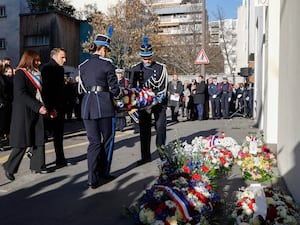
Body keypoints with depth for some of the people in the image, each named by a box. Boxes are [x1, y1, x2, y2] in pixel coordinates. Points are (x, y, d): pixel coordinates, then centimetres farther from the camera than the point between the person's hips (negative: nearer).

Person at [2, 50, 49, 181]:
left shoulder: (35, 74, 16)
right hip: (24, 112, -7)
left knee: (39, 139, 6)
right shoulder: (20, 73, -7)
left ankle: (37, 166, 16)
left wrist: (46, 108, 10)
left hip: (36, 112, 8)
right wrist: (38, 107, -23)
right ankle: (10, 168, 9)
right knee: (22, 142, -4)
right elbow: (21, 94, -18)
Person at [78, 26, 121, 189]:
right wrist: (119, 95, 16)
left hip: (87, 105, 5)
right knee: (107, 140, 12)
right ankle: (103, 174, 22)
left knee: (94, 142, 9)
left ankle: (93, 179, 7)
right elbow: (114, 88, -4)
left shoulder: (83, 66, 13)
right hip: (104, 105, -5)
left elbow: (84, 88, 17)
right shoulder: (106, 64, -4)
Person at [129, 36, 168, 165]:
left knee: (160, 127, -3)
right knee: (144, 130, 5)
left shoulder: (161, 68, 1)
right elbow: (132, 86, 10)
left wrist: (159, 98, -15)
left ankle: (161, 146, 20)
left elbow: (164, 86, -2)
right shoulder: (136, 69, 6)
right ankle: (146, 157, 14)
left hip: (159, 102, -2)